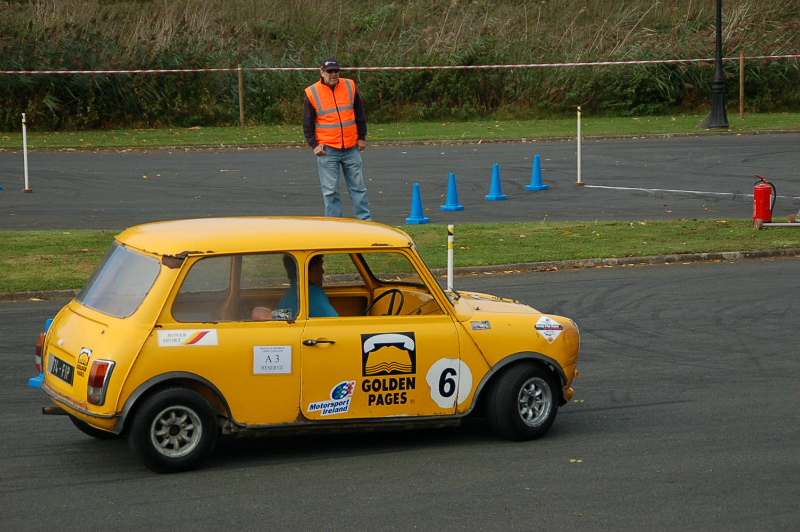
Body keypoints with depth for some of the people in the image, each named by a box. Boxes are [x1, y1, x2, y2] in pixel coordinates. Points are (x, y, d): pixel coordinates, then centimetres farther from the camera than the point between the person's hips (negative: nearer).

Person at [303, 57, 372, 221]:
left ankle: (365, 218, 14)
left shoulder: (350, 87, 4)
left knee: (358, 187, 7)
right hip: (327, 150, -2)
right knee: (330, 190, -1)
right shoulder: (312, 93, -2)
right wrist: (314, 145, -3)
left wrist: (361, 138, 11)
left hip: (351, 148, 2)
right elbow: (308, 124, 3)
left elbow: (360, 115, 14)